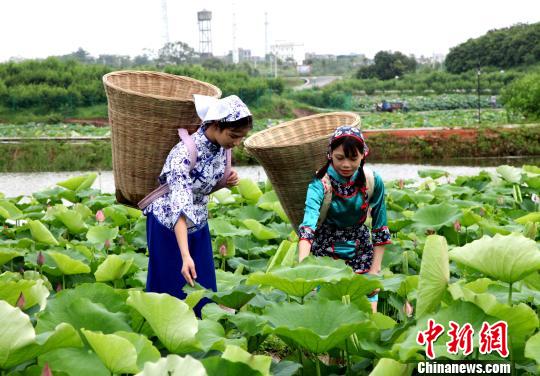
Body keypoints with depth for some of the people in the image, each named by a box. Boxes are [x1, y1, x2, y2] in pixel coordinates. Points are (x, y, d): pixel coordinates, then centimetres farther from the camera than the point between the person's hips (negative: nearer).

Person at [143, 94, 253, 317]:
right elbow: (179, 210, -39)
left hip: (199, 224, 7)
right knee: (171, 293, 5)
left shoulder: (221, 146, -10)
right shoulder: (185, 154, -32)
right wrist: (186, 256, -47)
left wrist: (228, 180, -11)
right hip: (169, 226, -6)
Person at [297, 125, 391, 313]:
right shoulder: (320, 184, -19)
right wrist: (302, 264, -49)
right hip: (326, 255, -2)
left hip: (361, 253, 2)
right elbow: (308, 225, -34)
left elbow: (380, 228, -1)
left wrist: (375, 269, -5)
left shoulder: (373, 182, -10)